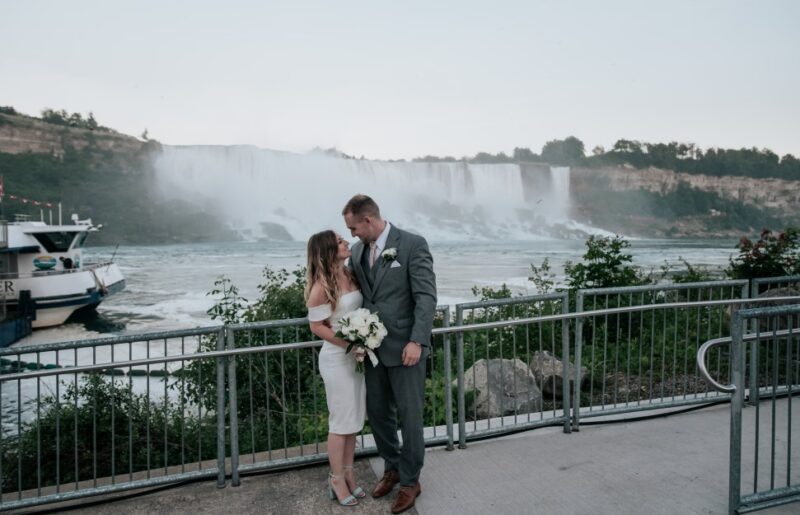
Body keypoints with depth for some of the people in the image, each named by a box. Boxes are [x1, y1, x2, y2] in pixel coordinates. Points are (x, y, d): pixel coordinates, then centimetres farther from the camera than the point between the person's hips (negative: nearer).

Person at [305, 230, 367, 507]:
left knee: (354, 420, 15)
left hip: (357, 356, 7)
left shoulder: (350, 274, 3)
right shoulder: (322, 286, -17)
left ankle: (348, 475, 31)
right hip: (337, 359, -7)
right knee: (341, 422, 6)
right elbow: (317, 326, -14)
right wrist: (348, 344, -18)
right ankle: (337, 480, 24)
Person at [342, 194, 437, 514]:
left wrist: (416, 341, -21)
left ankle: (410, 480, 26)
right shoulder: (358, 251, 7)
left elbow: (427, 297, -14)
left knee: (409, 416, 6)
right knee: (377, 412, 15)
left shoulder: (413, 244, -11)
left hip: (405, 347, -6)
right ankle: (392, 467, 38)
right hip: (372, 347, 6)